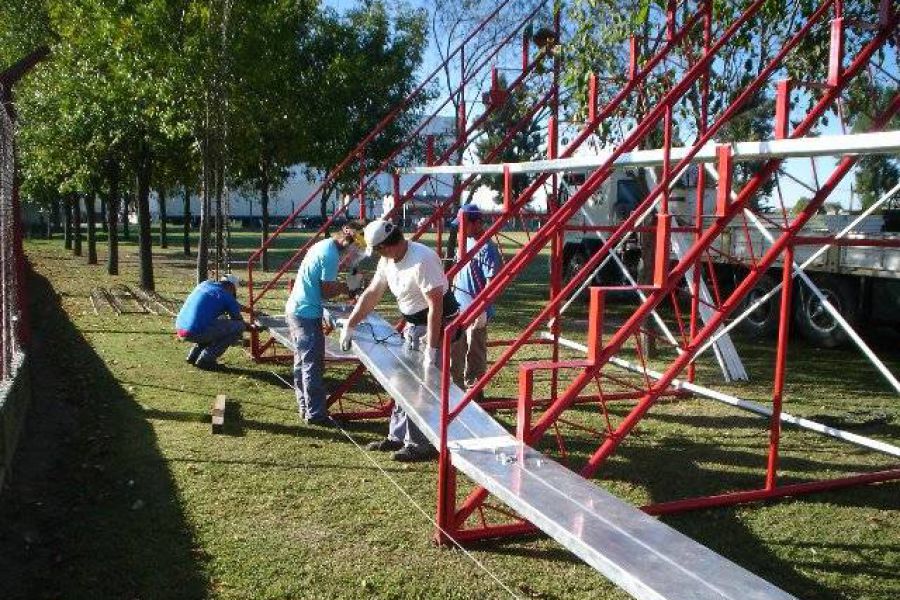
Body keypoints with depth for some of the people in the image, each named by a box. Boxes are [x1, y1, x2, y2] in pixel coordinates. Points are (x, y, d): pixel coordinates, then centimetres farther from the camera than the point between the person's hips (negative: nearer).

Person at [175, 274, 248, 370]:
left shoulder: (204, 284, 19)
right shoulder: (227, 297, 1)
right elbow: (239, 321, 13)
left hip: (180, 328, 8)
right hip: (196, 332, -8)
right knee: (239, 327, 1)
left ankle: (193, 356, 21)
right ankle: (206, 360, 0)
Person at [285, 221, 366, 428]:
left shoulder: (323, 245, 12)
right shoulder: (331, 255, -18)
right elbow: (326, 292, -17)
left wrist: (342, 286, 5)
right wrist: (346, 288, -1)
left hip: (295, 309, 10)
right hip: (307, 314, -10)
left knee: (302, 362, 15)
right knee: (312, 364, -5)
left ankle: (305, 407, 23)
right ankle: (315, 413, 0)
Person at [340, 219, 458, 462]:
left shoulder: (423, 259, -26)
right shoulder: (388, 260, 1)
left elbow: (436, 305, -27)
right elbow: (372, 294, 12)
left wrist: (431, 349, -27)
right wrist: (349, 325, 13)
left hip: (437, 326, -9)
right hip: (413, 325, 9)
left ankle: (422, 445, 4)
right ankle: (398, 437, 28)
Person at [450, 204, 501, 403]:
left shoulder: (486, 248, -18)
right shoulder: (466, 242, 9)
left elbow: (492, 281, -20)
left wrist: (482, 309, -23)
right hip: (458, 308, 9)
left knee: (474, 353, 4)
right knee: (455, 349, 18)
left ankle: (474, 390, 17)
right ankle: (457, 386, 32)